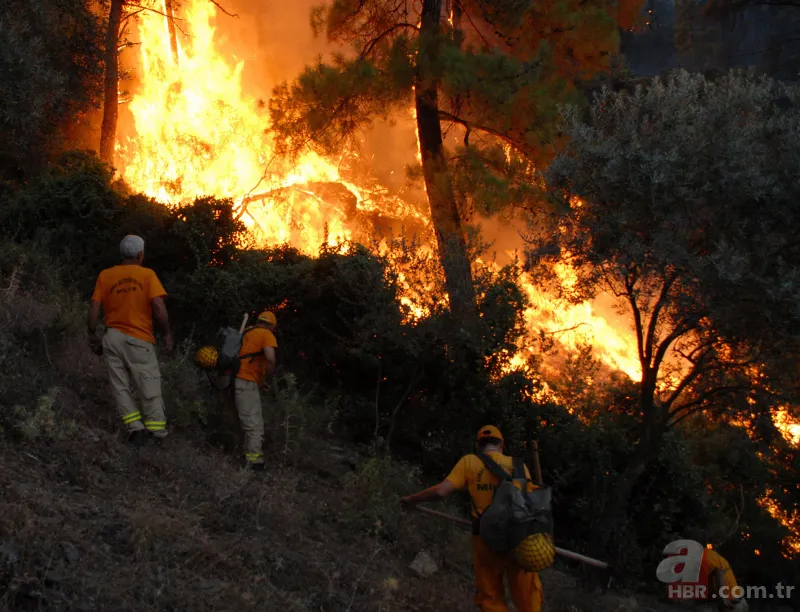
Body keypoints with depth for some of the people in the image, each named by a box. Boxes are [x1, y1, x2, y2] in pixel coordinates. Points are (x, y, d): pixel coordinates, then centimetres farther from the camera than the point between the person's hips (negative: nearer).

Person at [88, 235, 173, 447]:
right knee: (150, 390, 3)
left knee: (121, 387, 11)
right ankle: (158, 437, 3)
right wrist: (166, 333, -3)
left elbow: (94, 307, 2)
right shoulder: (147, 274, -2)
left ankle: (136, 429, 1)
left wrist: (92, 335, 12)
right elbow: (158, 306, -12)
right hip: (139, 340, -3)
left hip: (113, 337, 3)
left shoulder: (105, 275, 7)